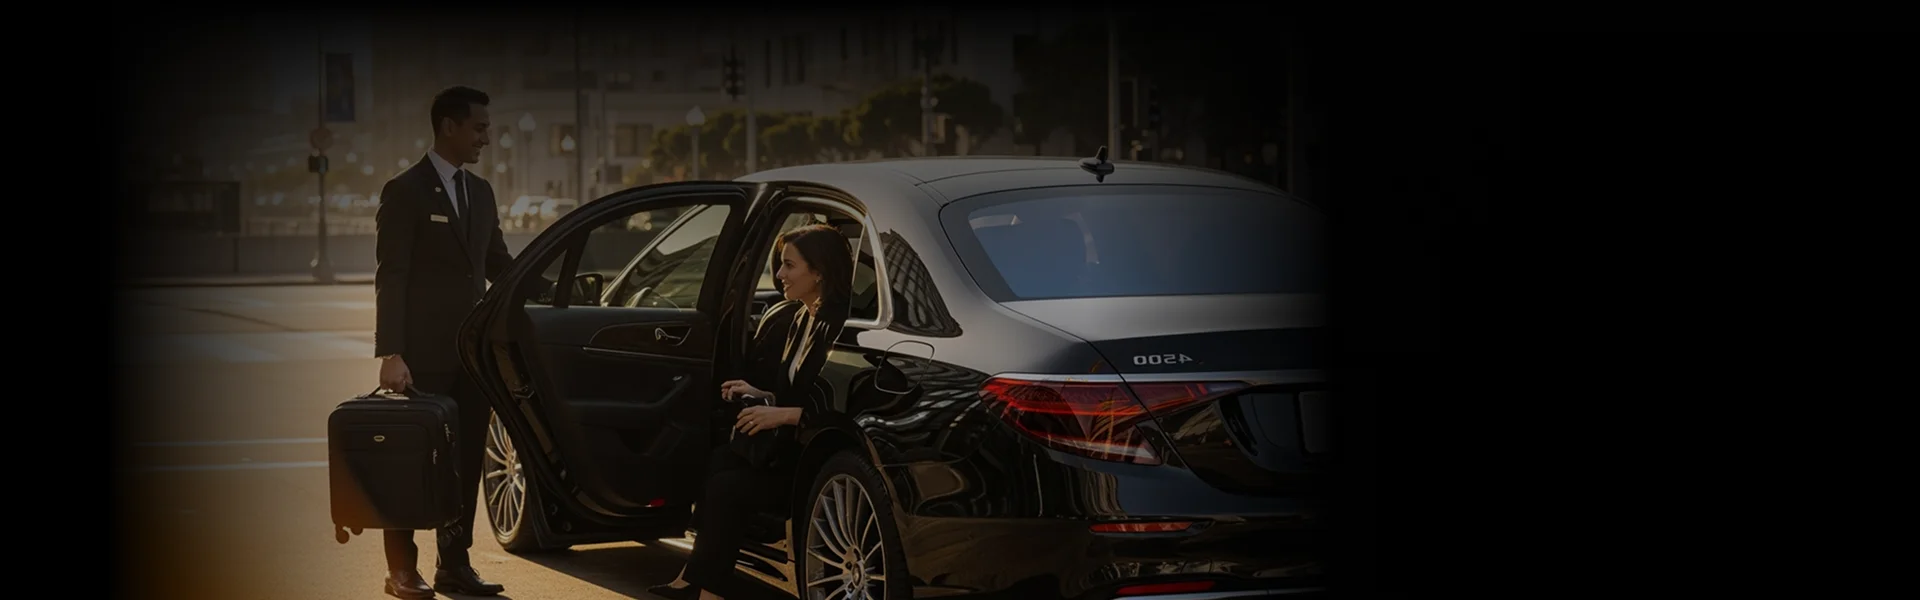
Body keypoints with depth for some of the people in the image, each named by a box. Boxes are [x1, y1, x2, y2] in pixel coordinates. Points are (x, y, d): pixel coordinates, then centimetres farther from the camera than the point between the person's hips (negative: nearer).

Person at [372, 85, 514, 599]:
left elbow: (499, 265, 18)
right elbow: (390, 278, -12)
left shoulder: (481, 192, 12)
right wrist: (390, 354, -20)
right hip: (425, 355, -6)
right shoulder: (405, 192, -7)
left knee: (466, 461, 9)